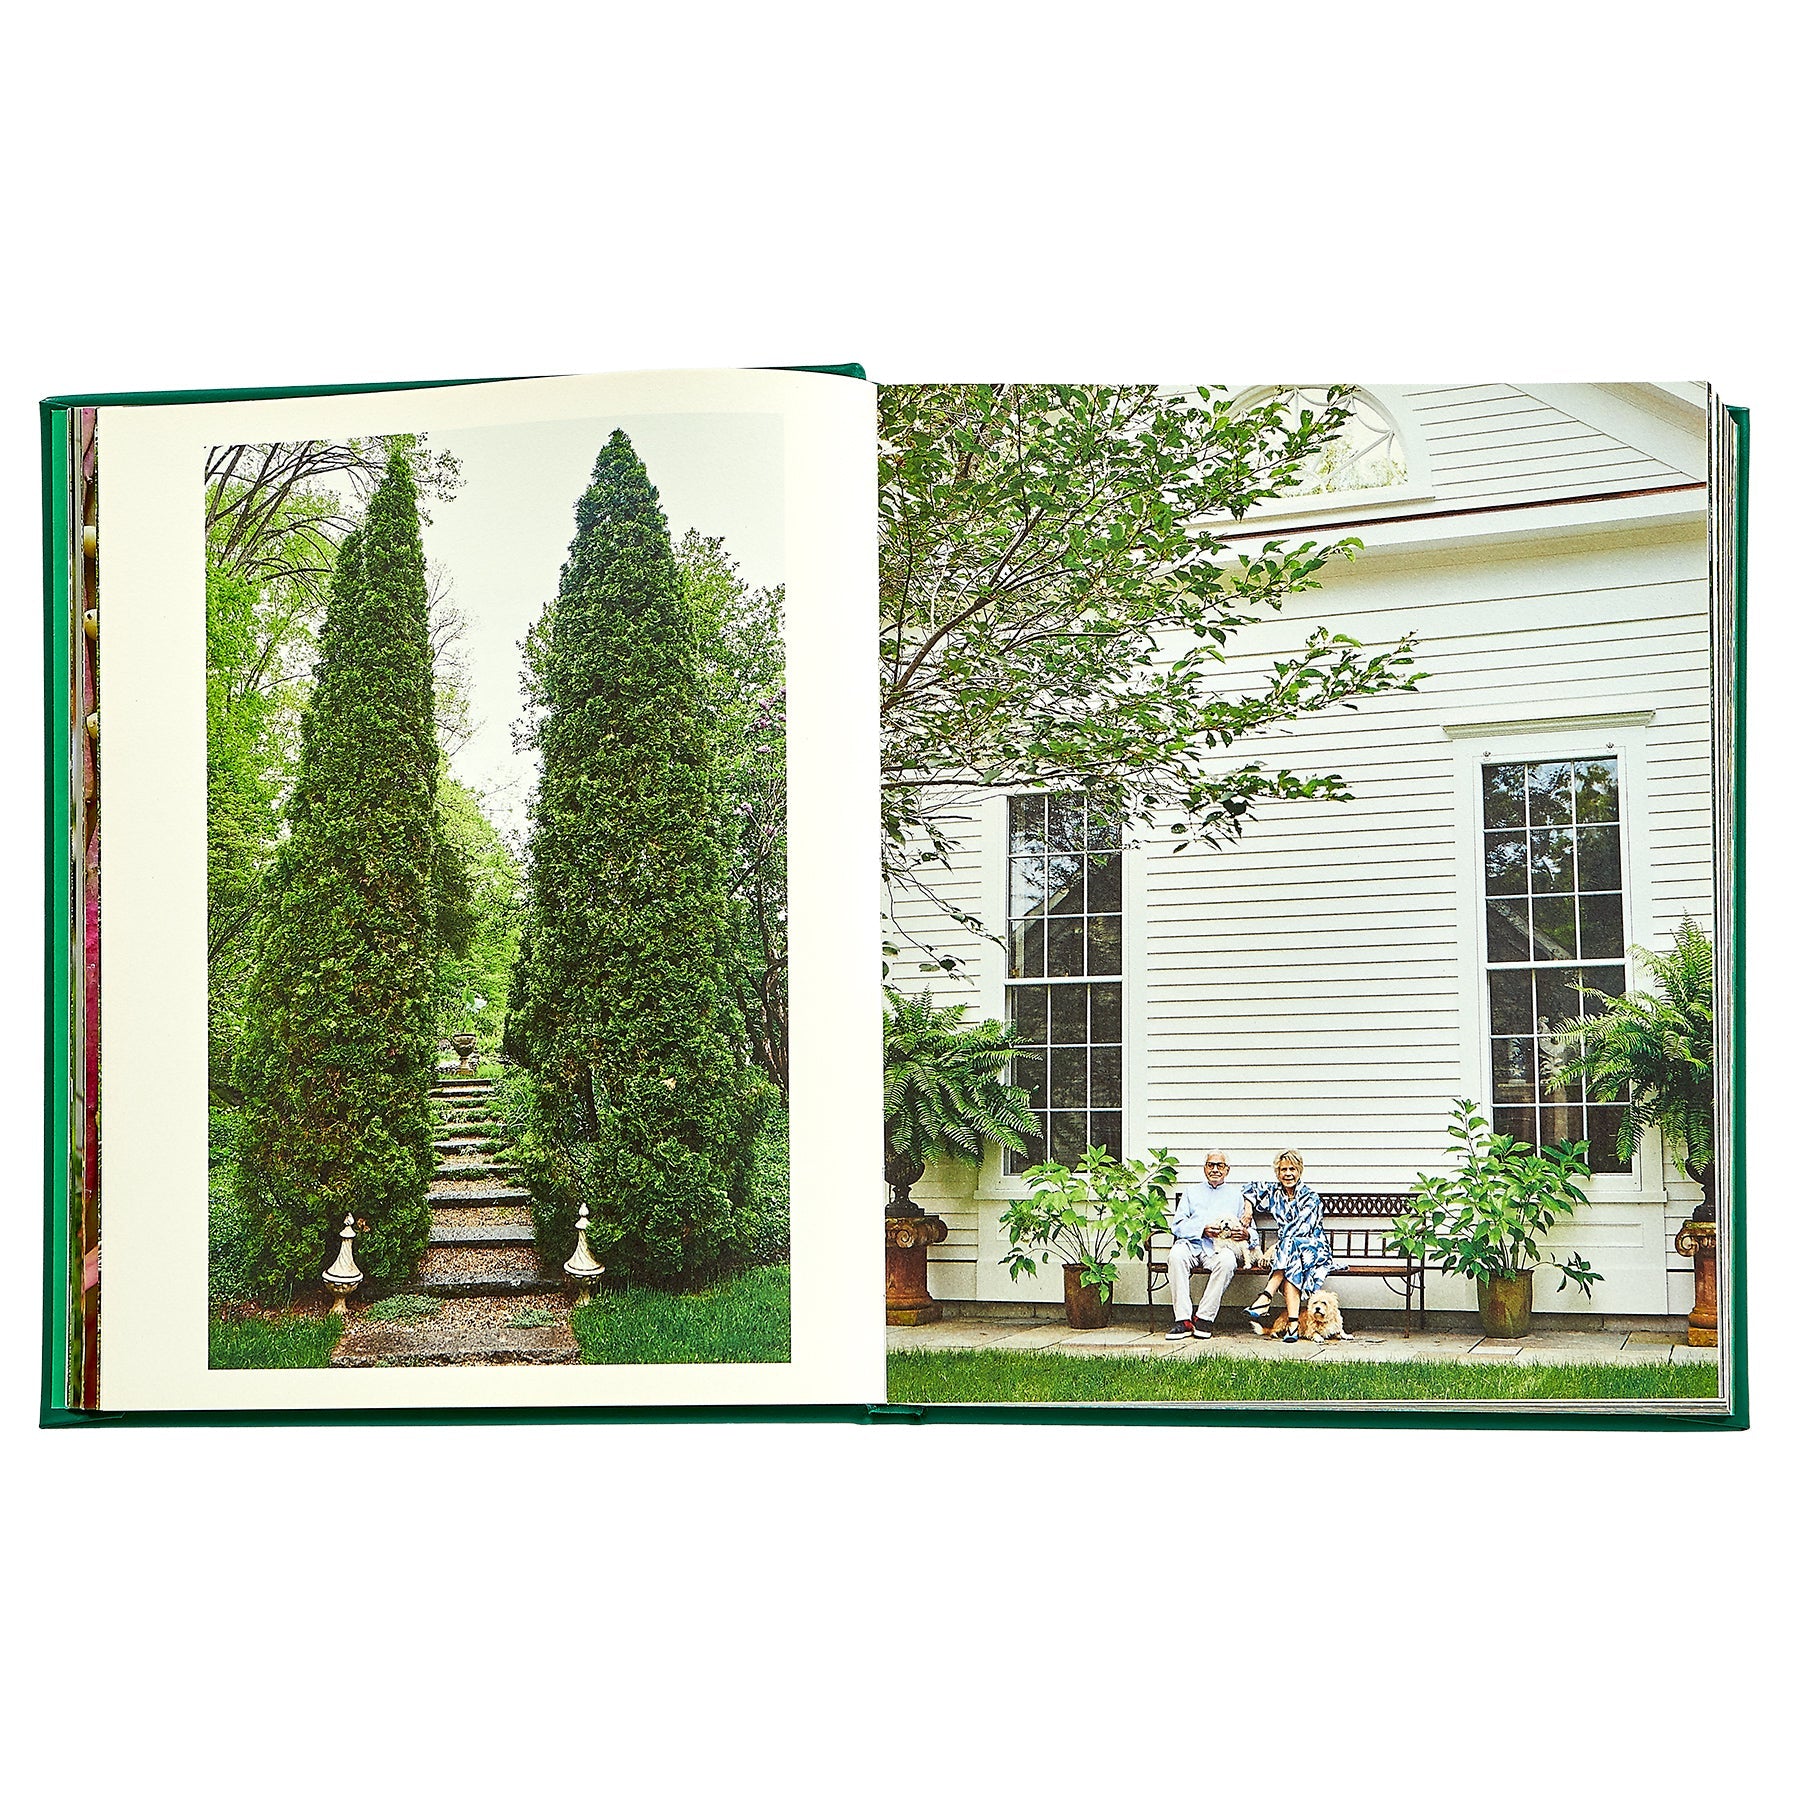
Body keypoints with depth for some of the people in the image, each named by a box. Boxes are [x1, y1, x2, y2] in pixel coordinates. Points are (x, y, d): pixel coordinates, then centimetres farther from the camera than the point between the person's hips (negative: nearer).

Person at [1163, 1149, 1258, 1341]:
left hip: (1221, 1247, 0)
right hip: (1192, 1244, 1)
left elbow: (1251, 1230, 20)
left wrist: (1246, 1234, -6)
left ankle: (1205, 1318, -30)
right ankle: (1183, 1320, -36)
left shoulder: (1237, 1194, 26)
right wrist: (1203, 1229, -6)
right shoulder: (1191, 1193, 27)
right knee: (1176, 1254, -36)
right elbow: (1177, 1225, 12)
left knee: (1227, 1260, -38)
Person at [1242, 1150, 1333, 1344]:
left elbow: (1301, 1229, -18)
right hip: (1288, 1249, 3)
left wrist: (1275, 1249, -25)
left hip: (1314, 1249, -3)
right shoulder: (1275, 1192, 10)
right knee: (1291, 1266, -36)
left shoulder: (1310, 1198, -6)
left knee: (1289, 1245, -39)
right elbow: (1252, 1188, 28)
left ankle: (1266, 1297, -48)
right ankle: (1293, 1322, -51)